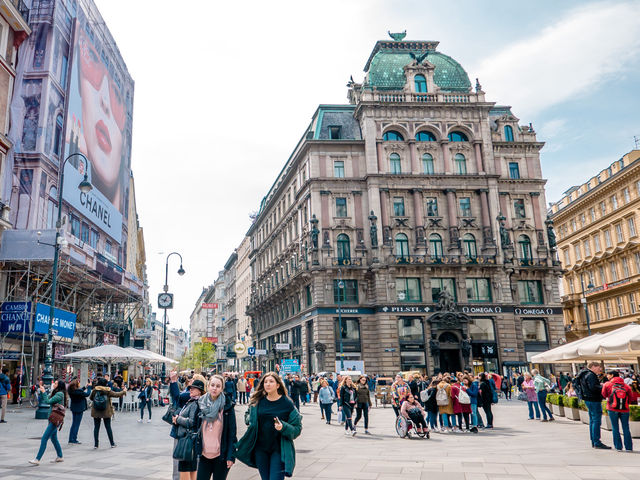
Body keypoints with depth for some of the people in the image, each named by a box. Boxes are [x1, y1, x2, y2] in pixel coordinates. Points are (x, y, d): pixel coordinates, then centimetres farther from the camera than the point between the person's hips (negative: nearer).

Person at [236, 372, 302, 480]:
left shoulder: (287, 403, -7)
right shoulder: (257, 402, 3)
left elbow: (297, 429, -6)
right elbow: (250, 420, 20)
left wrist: (283, 427, -23)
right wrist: (250, 423, -1)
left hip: (279, 450, -4)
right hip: (260, 449, 4)